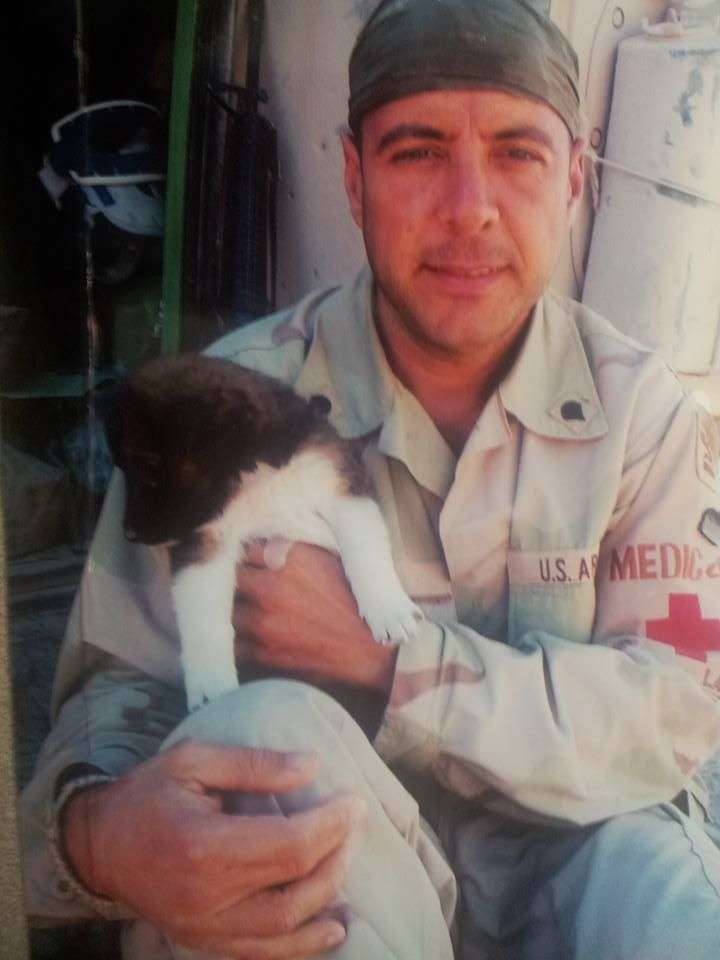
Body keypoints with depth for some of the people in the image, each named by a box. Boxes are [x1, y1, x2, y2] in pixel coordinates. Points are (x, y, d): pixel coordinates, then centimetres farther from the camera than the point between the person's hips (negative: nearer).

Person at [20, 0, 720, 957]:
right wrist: (103, 831, -35)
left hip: (576, 848, 1)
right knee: (262, 729, -31)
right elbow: (120, 691, -10)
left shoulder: (643, 408, -6)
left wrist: (381, 654, -23)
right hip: (334, 860, 0)